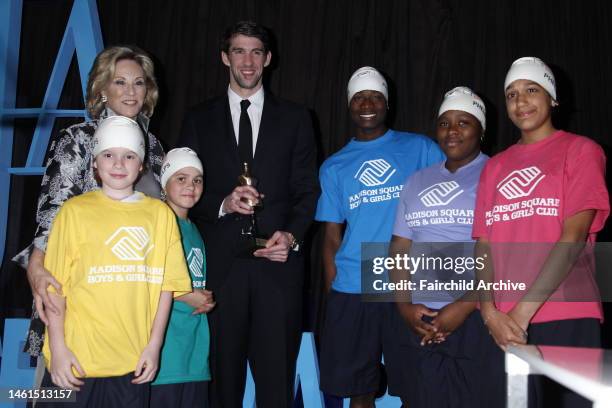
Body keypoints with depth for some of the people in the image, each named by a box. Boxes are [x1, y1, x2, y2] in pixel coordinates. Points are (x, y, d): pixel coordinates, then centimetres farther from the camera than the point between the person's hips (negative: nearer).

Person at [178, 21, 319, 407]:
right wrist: (222, 204, -11)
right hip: (220, 263, 1)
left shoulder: (295, 118, 10)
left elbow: (307, 190, 7)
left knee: (277, 377, 3)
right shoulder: (199, 119, 11)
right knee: (223, 374, 7)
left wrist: (292, 236, -9)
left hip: (277, 263, 0)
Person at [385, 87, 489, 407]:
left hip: (473, 320, -4)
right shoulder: (417, 181, 15)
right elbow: (399, 249, 12)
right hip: (414, 321, 5)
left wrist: (465, 306, -15)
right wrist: (404, 306, -2)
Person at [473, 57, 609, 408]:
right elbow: (484, 245, 8)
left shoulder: (581, 150, 2)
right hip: (505, 326, 4)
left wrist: (523, 310, -16)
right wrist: (490, 312, -8)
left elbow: (573, 236, -10)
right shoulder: (495, 167, 15)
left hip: (567, 319, -4)